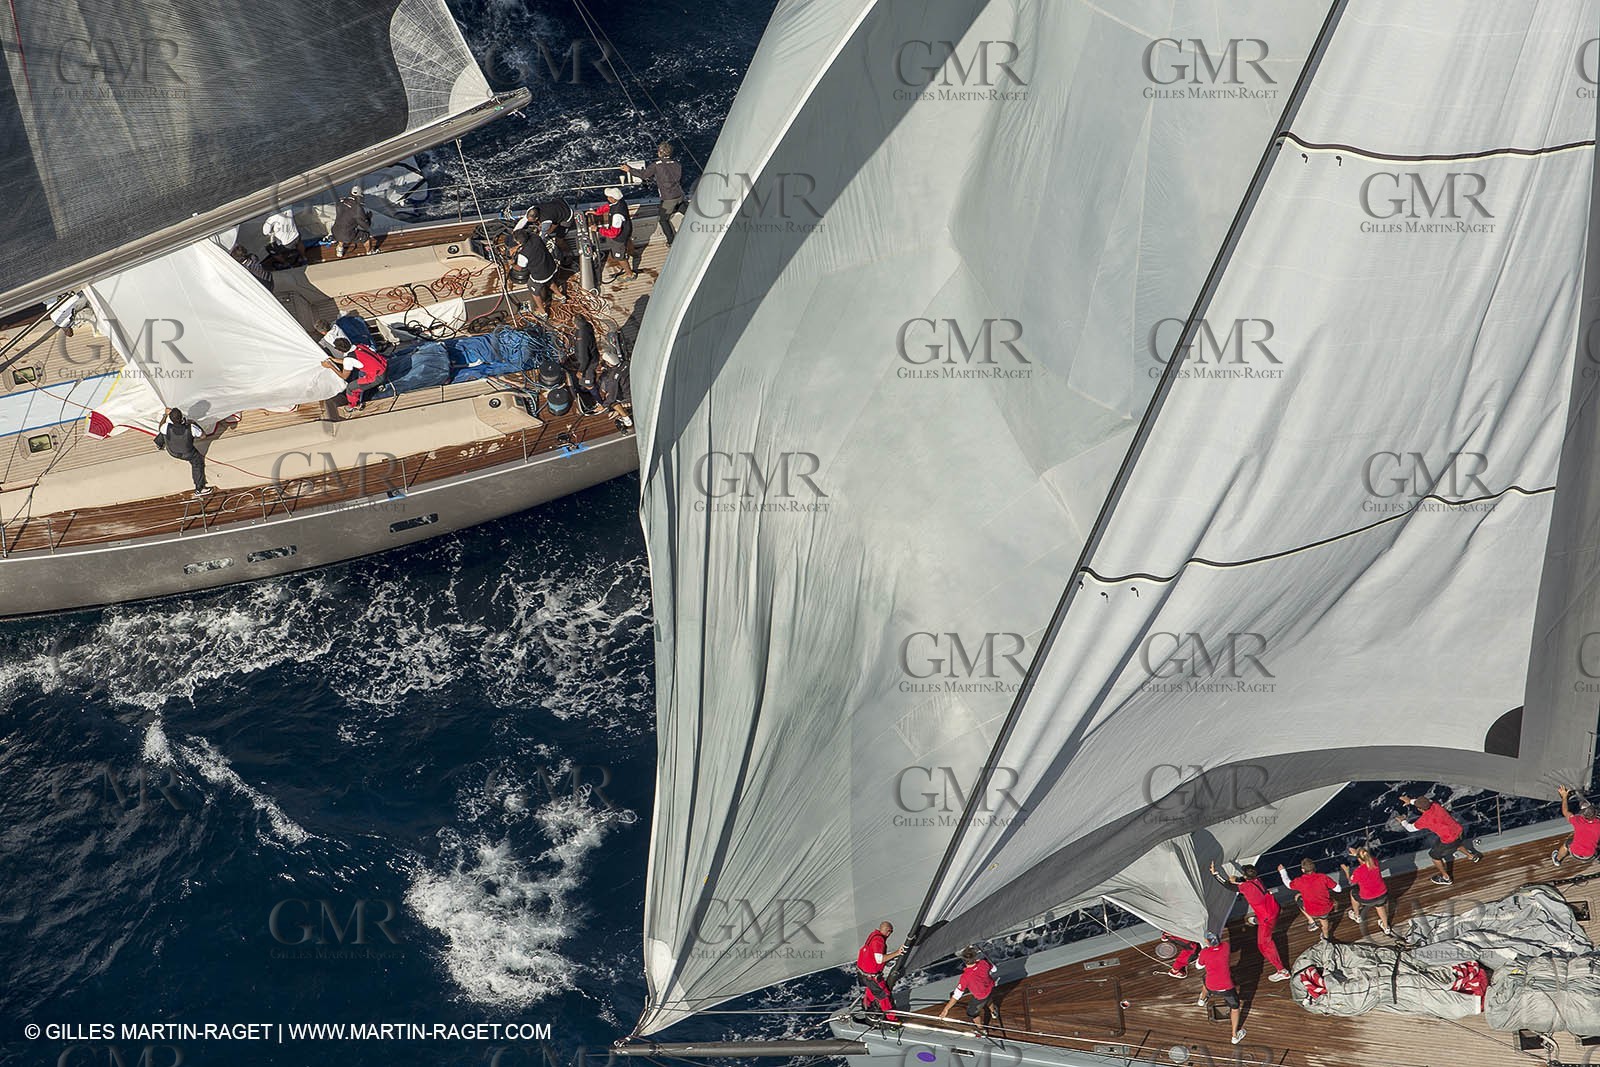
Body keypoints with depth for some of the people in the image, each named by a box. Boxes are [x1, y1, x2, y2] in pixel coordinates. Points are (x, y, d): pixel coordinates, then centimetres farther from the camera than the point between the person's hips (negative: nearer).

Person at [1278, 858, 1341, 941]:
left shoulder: (1300, 881, -21)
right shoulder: (1323, 877, -20)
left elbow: (1288, 883, 2)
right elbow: (1338, 889, -10)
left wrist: (1282, 871, 18)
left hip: (1312, 912, -2)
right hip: (1327, 908, 2)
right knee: (1323, 918, 37)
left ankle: (1311, 921, 26)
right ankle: (1326, 936, 63)